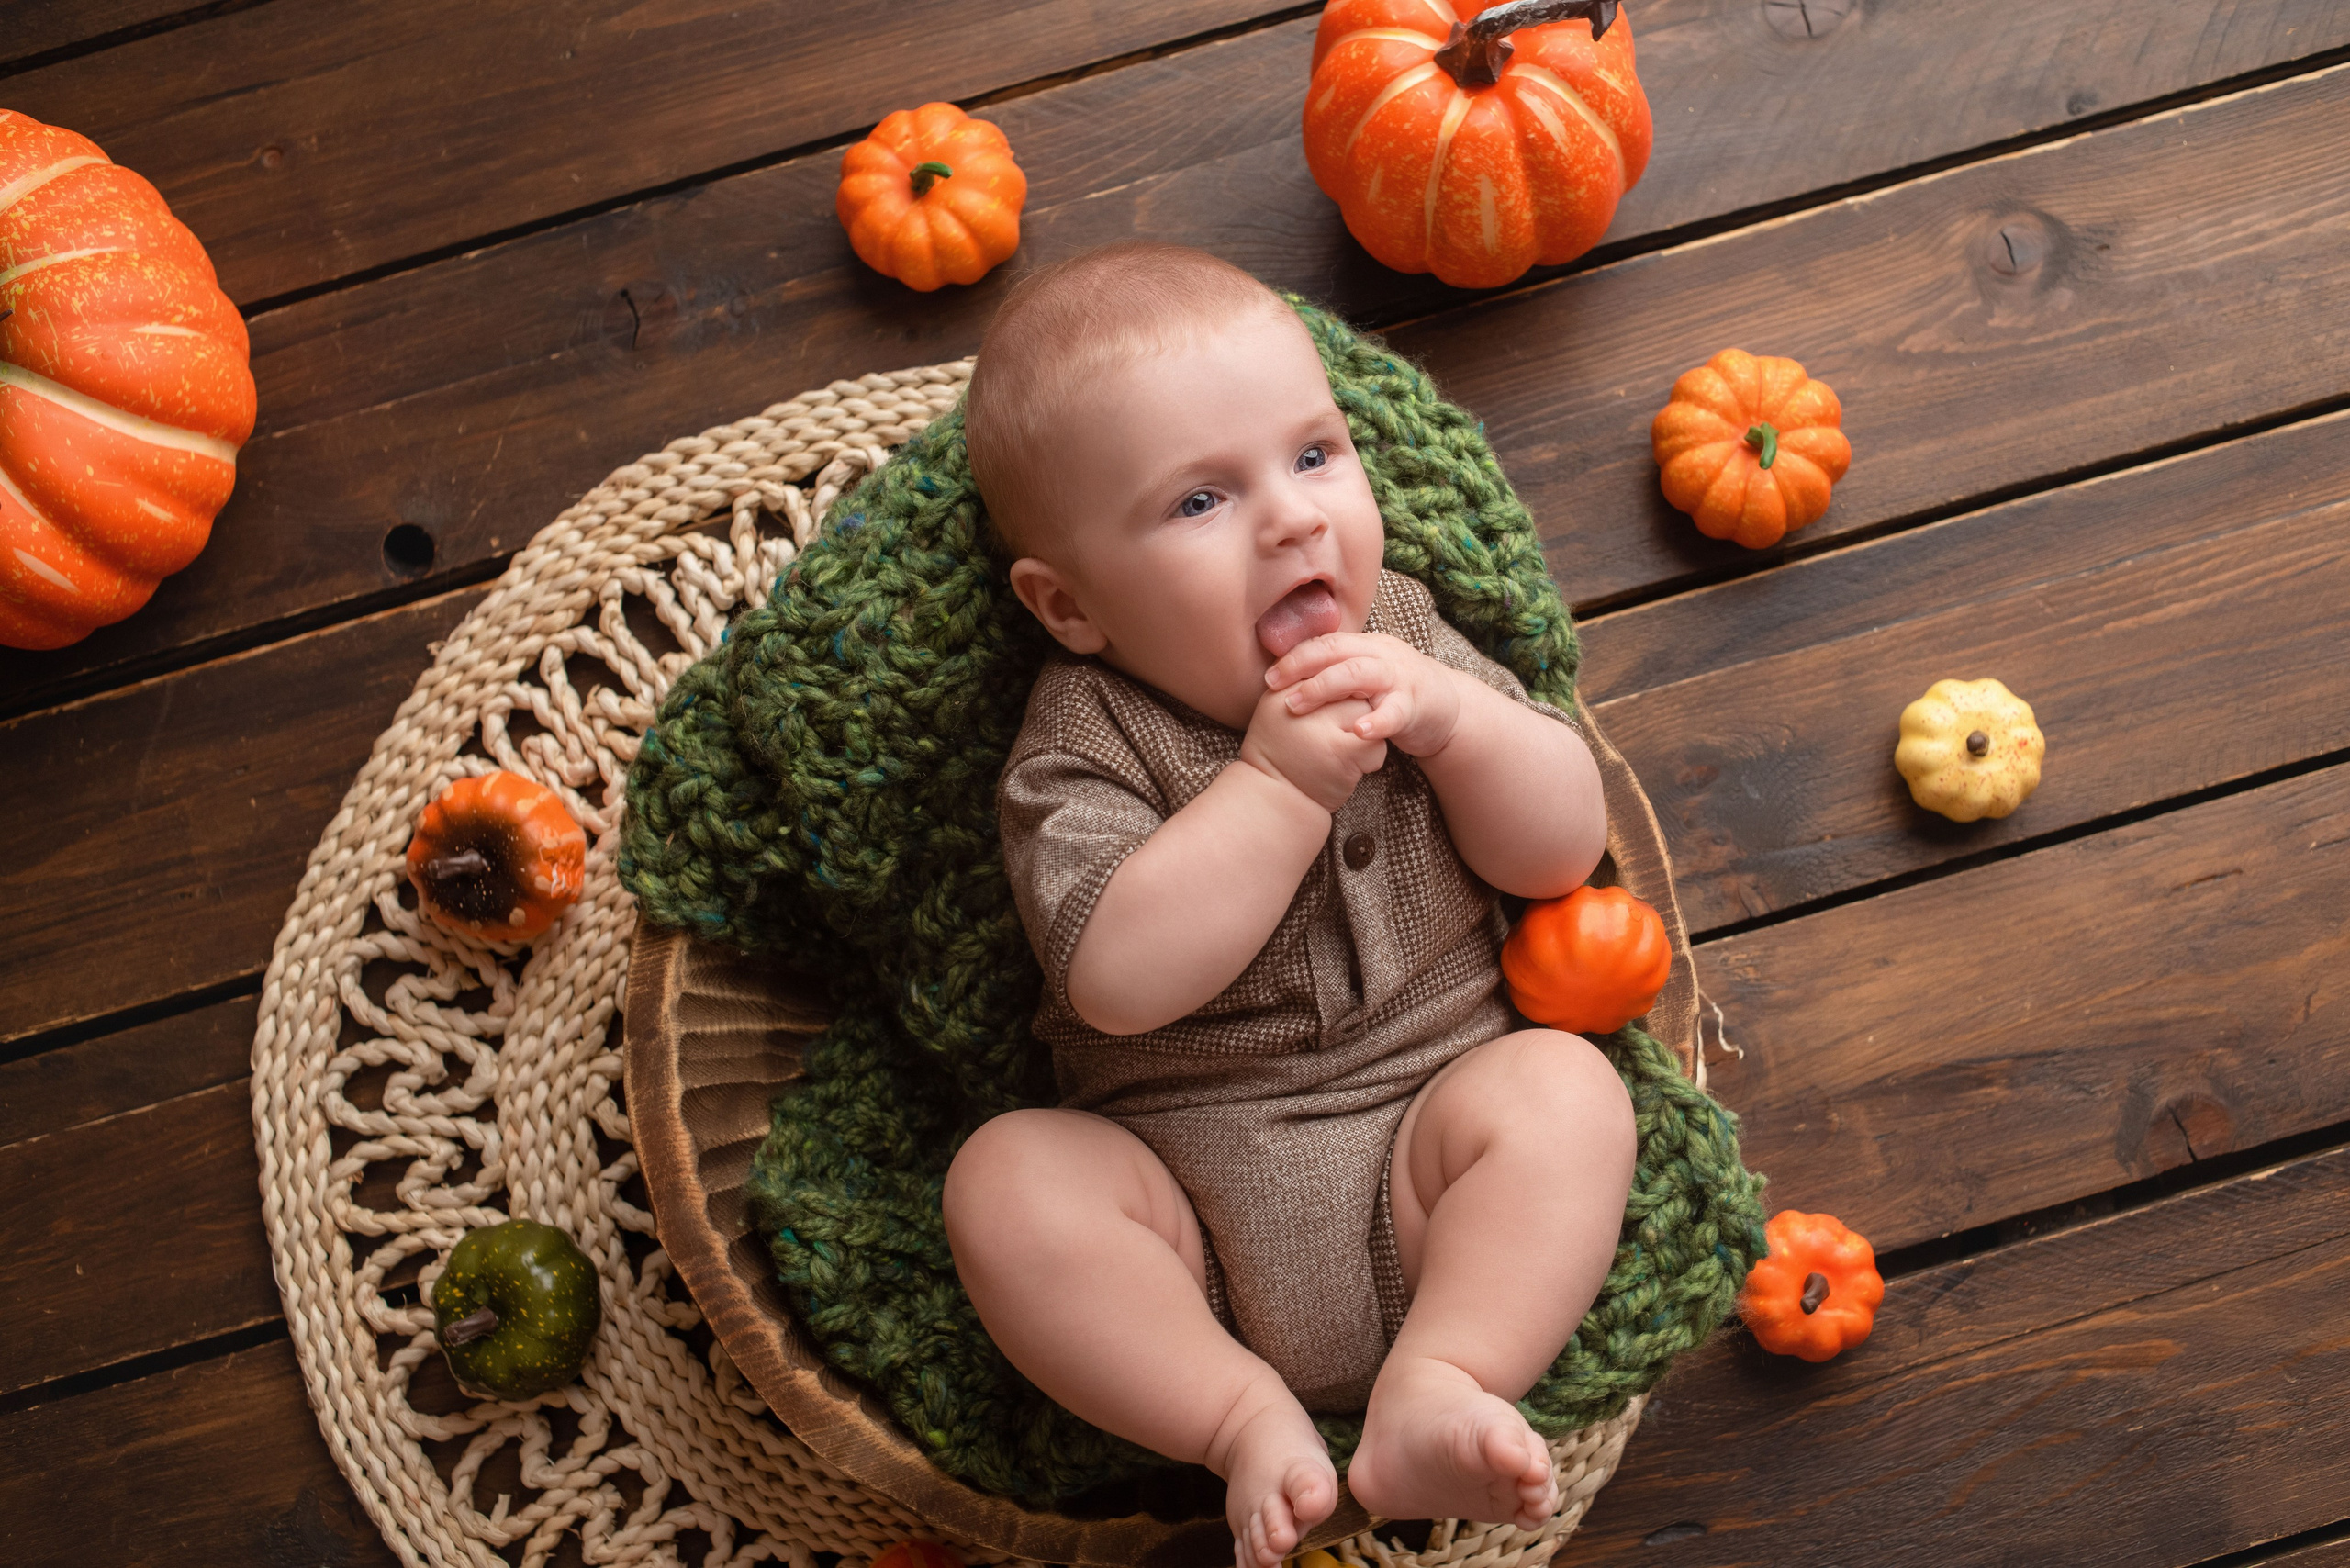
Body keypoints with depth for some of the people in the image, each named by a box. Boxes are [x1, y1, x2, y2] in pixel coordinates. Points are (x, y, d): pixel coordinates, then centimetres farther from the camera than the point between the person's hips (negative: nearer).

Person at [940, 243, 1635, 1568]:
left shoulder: (1401, 641, 5)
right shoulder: (1087, 739, -7)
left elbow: (1564, 851, 1)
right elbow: (1120, 979, -24)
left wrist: (1451, 716, -17)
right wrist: (1280, 780, -24)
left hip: (1428, 1127, 2)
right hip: (1186, 1193, -2)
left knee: (1566, 1086, -25)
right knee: (1007, 1178, -25)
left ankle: (1435, 1392, -26)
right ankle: (1249, 1422, -19)